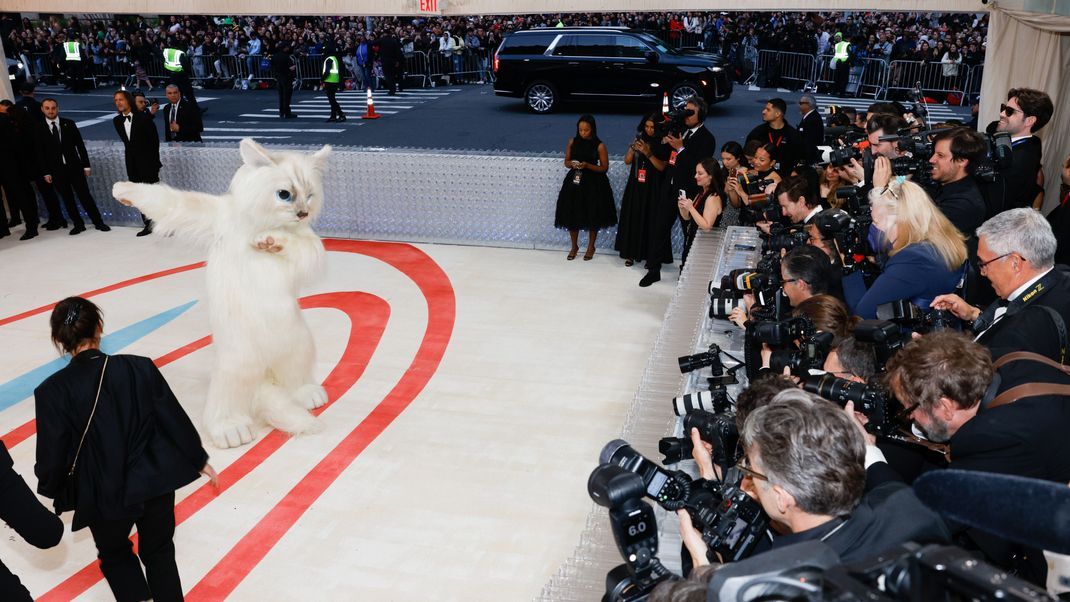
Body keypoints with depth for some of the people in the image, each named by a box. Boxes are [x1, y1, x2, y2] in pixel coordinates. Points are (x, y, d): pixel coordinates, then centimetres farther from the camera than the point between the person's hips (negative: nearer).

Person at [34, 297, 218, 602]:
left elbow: (52, 454, -8)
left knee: (115, 555, 28)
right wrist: (199, 460, 11)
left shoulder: (53, 391, -17)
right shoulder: (139, 368, -14)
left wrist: (51, 489, 14)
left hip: (104, 496, -1)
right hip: (156, 483, 1)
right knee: (159, 552, 25)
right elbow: (175, 420, -5)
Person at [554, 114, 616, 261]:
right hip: (574, 181, 3)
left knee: (592, 216, 6)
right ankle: (574, 246, 25)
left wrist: (587, 165, -20)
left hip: (593, 184, -3)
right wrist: (572, 164, -15)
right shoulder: (572, 142, 2)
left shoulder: (599, 146, -8)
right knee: (572, 215, 5)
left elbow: (604, 168, -6)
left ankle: (591, 247, 26)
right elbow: (566, 162, 9)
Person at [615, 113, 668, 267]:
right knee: (632, 218, 4)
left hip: (653, 189, -3)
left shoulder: (664, 143, -5)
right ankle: (631, 253, 12)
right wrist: (633, 148, -14)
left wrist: (648, 153, -22)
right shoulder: (639, 138, 5)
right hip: (635, 186, 3)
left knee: (651, 220, -2)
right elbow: (627, 161, 5)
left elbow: (662, 167, -11)